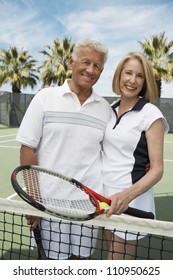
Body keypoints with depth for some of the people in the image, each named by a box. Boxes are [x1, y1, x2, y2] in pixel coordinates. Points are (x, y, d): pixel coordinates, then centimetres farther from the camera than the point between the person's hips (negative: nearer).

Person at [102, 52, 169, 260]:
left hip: (131, 198, -6)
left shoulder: (150, 113, -12)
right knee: (111, 257, 20)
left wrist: (127, 195, -31)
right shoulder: (110, 110, 6)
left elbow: (157, 169, -16)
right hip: (105, 194, 6)